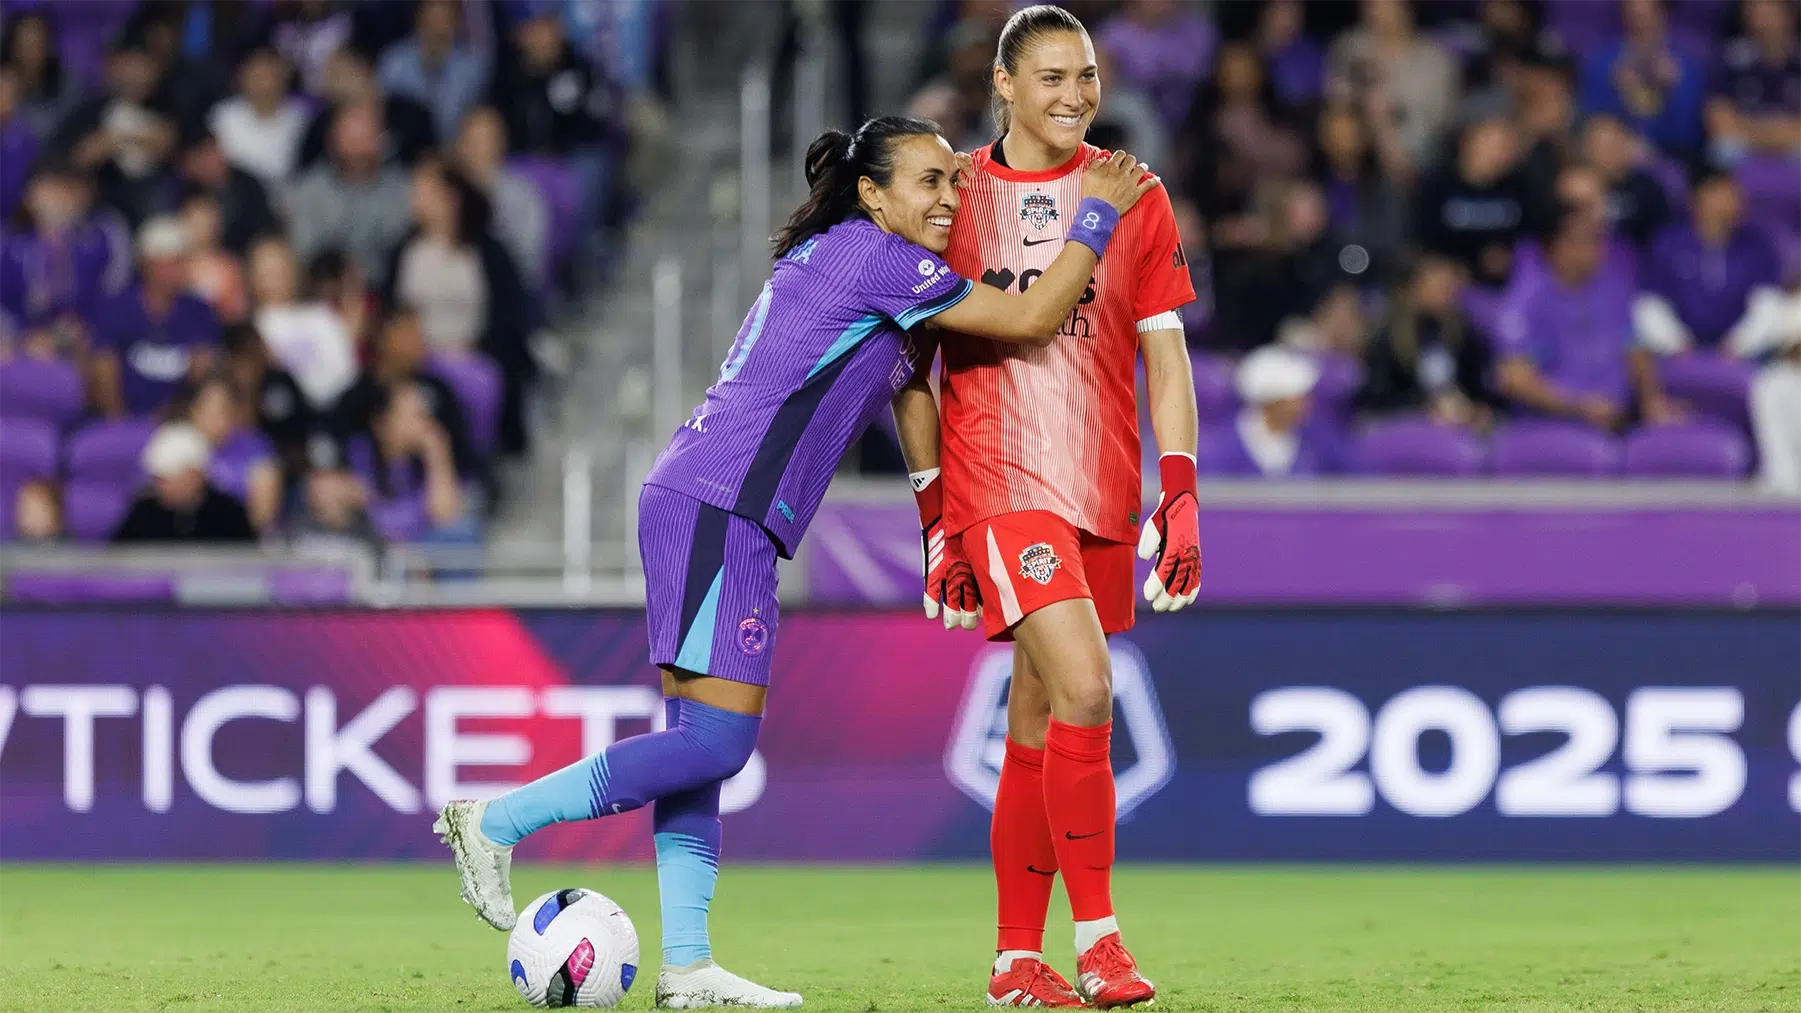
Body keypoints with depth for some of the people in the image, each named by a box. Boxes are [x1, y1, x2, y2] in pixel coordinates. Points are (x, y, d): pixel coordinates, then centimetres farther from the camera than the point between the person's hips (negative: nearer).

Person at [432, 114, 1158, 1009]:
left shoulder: (838, 263, 21)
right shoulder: (874, 257, -8)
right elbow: (1030, 320, -7)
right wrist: (1098, 214, 3)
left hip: (699, 510, 10)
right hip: (716, 508, -10)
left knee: (701, 742, 6)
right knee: (716, 741, -12)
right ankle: (494, 822, -7)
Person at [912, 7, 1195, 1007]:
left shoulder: (1133, 197, 8)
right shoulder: (953, 197, 2)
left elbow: (1164, 354, 9)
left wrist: (1180, 497, 0)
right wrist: (935, 512, 1)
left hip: (1103, 493, 3)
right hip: (999, 482, -3)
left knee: (1036, 729, 8)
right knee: (1084, 690, -20)